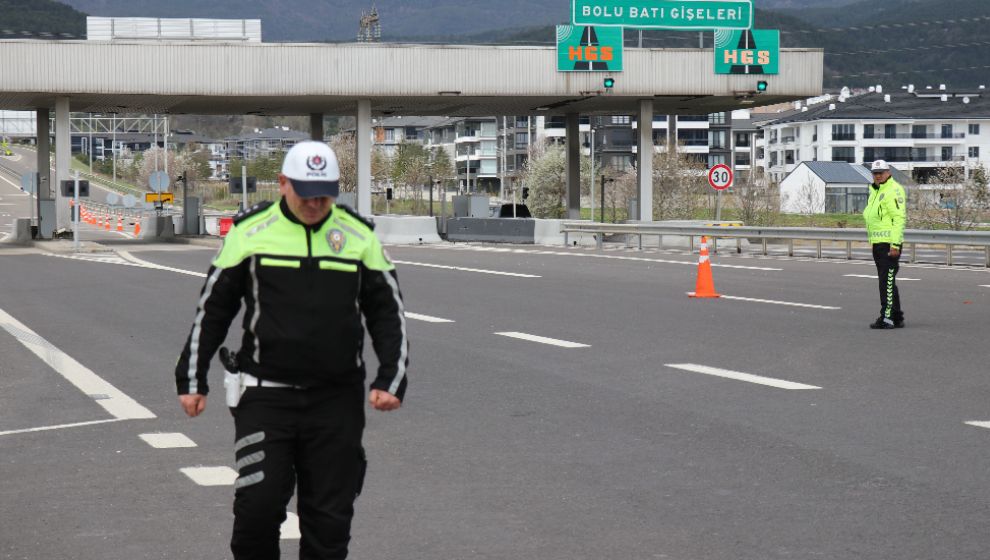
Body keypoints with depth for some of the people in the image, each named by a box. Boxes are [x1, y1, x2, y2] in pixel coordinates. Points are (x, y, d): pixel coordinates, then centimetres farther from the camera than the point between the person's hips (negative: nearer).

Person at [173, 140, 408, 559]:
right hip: (264, 397, -2)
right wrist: (192, 379, 7)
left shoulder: (359, 236, 6)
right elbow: (212, 308, 8)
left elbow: (387, 312, 12)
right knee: (258, 505, -10)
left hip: (337, 400, 2)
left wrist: (391, 379, -1)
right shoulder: (250, 230, 1)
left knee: (329, 519, 4)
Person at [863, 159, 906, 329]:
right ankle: (897, 318, 22)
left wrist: (895, 244, -23)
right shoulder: (875, 191, 20)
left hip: (889, 243, -11)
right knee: (887, 282, 15)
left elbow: (899, 218, -18)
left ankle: (887, 318, -10)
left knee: (887, 282, -10)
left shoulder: (894, 190, -12)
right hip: (877, 243, 11)